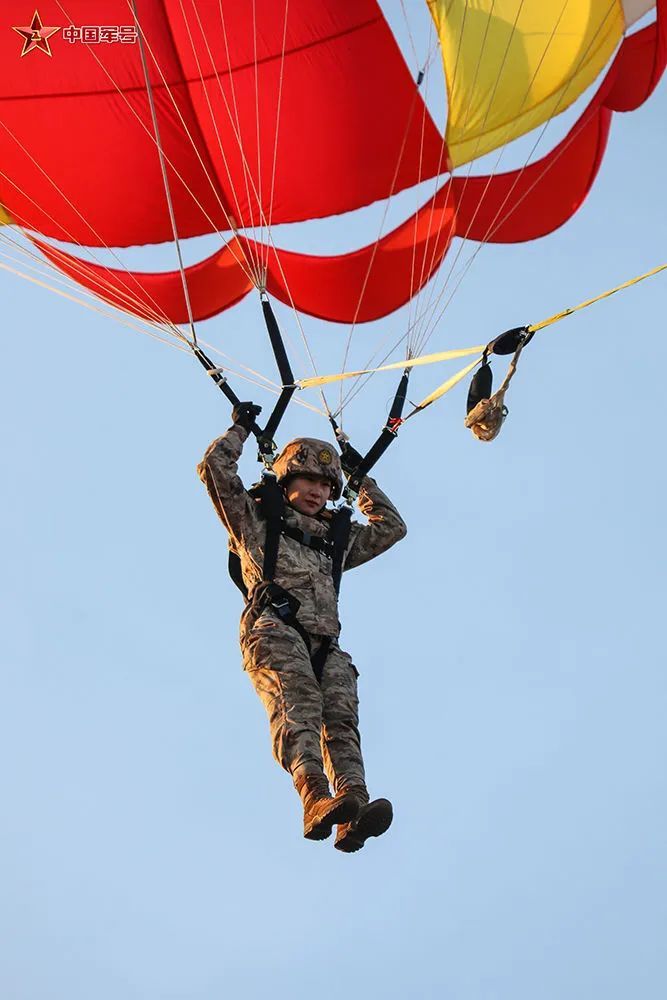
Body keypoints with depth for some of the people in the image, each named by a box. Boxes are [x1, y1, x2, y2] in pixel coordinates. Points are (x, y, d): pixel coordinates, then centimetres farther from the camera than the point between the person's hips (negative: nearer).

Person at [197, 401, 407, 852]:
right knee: (297, 702, -32)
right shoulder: (256, 521, 26)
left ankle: (354, 806, -44)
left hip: (325, 645, 5)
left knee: (341, 717, -23)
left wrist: (363, 480, 51)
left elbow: (392, 527, 48)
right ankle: (316, 798, -52)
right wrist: (240, 427, 31)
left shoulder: (336, 541, 39)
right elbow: (215, 468, 19)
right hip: (274, 628, -4)